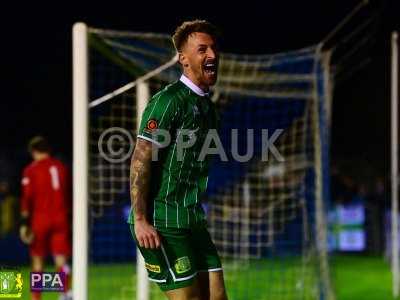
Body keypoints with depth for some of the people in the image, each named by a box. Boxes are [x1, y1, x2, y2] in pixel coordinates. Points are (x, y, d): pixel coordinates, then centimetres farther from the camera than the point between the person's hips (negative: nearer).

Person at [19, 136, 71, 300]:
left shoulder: (31, 170, -3)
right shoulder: (61, 167, 10)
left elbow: (27, 197, -9)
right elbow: (69, 195, 15)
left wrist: (24, 221, -8)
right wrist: (69, 216, 23)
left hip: (40, 218, -3)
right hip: (61, 218, 3)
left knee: (37, 259, 9)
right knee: (61, 258, -2)